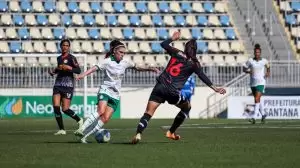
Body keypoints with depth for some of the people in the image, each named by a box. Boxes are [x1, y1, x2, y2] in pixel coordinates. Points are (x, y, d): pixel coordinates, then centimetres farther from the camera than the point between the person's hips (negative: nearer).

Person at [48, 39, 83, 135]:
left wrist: (69, 67, -25)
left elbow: (78, 70, -13)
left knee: (65, 109, -9)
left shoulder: (71, 58, -4)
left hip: (68, 85, -6)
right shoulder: (59, 58, 16)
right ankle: (62, 130, -2)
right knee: (56, 106, -10)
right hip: (58, 84, 6)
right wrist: (53, 71, 15)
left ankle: (79, 120, 18)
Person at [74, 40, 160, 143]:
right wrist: (83, 75, -34)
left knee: (105, 119, -10)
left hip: (115, 95, 5)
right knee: (101, 111, -30)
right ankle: (81, 130, -31)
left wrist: (151, 69, 13)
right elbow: (95, 68, -19)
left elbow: (137, 68, 23)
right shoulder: (108, 62, -7)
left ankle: (84, 136, -6)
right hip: (105, 90, -5)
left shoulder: (125, 63, 9)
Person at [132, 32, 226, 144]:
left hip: (160, 86, 2)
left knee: (148, 113, -6)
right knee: (187, 107, 27)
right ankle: (171, 132, 28)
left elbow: (163, 44, 22)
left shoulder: (177, 53, 10)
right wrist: (215, 88, -3)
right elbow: (203, 77, -3)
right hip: (173, 92, -2)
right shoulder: (194, 63, 3)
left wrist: (173, 38, 38)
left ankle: (138, 134, -30)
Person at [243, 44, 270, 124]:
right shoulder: (250, 61, -1)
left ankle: (253, 117, -22)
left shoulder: (264, 61, 0)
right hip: (253, 83, 3)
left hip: (261, 82, -3)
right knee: (257, 100, 14)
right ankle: (263, 115, 34)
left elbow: (268, 66, 21)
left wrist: (268, 72, 4)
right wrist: (248, 71, -14)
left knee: (257, 99, -18)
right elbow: (244, 69, 6)